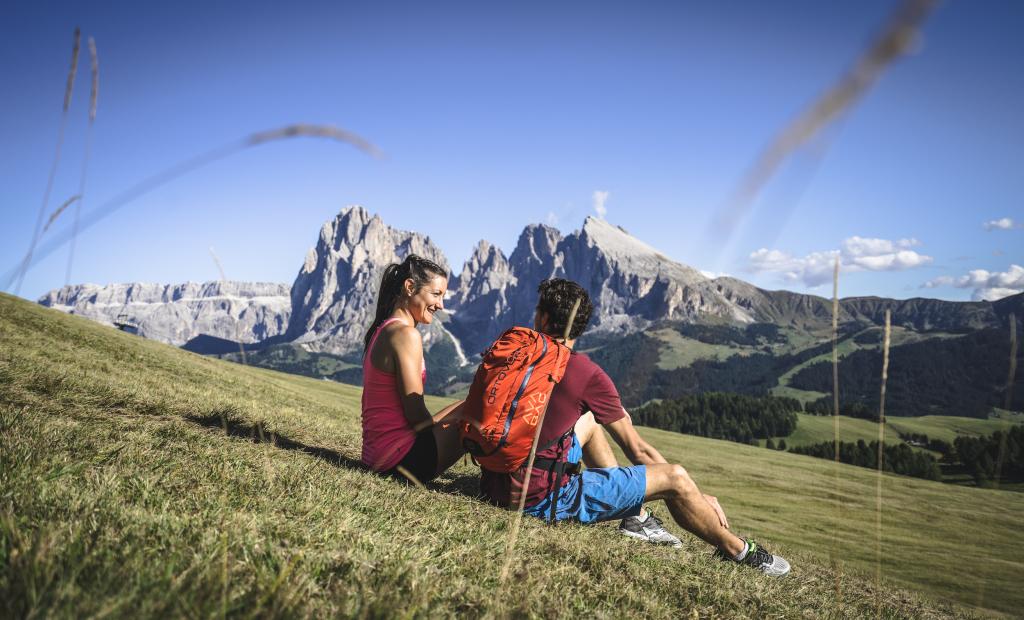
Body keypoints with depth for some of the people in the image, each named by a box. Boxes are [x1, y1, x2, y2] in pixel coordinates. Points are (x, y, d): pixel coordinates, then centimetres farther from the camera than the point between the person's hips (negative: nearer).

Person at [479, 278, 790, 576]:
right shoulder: (588, 373, -12)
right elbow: (638, 450, -5)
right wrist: (698, 495, 10)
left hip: (494, 484, 7)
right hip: (543, 500, -7)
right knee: (675, 478, 1)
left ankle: (636, 518, 28)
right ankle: (739, 552, 26)